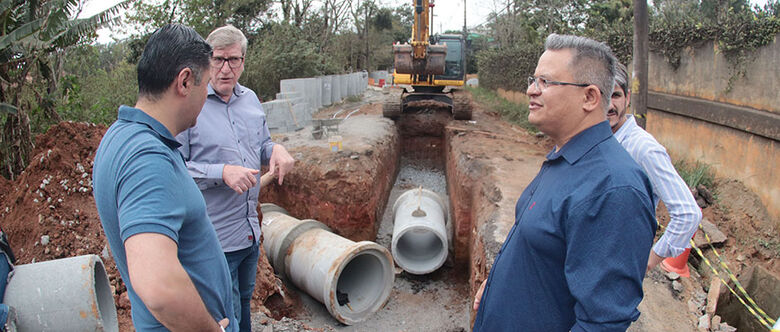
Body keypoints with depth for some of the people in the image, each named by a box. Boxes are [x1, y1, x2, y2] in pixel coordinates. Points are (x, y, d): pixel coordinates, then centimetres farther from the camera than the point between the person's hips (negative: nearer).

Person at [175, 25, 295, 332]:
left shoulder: (250, 99, 8)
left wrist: (276, 149, -3)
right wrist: (222, 173, -27)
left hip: (251, 232, 7)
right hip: (214, 239, -7)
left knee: (244, 302, 27)